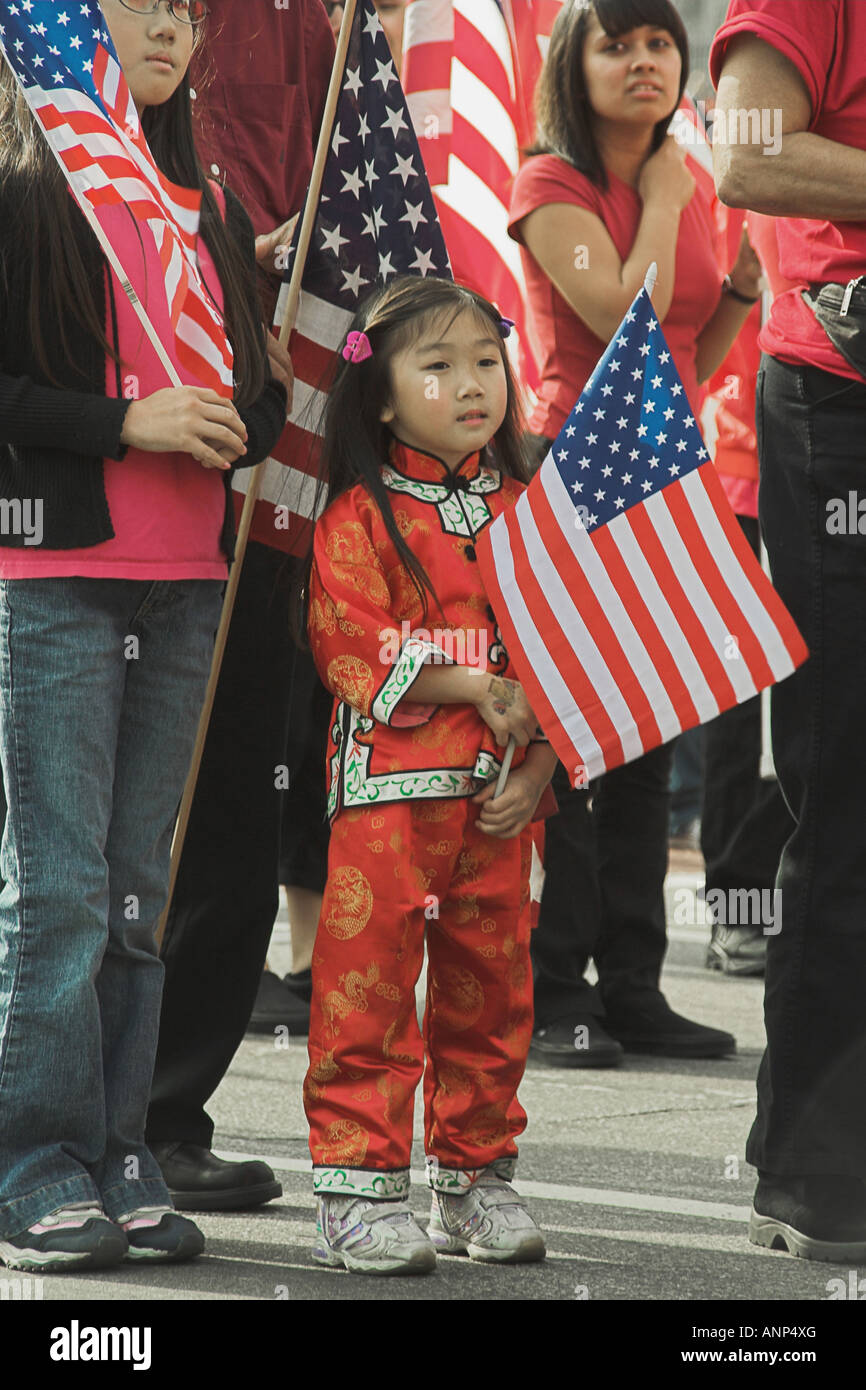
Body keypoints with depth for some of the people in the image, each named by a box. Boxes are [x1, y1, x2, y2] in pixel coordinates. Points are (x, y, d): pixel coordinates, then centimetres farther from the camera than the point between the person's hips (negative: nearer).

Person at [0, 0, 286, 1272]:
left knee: (137, 884, 8)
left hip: (186, 582, 6)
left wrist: (241, 425, -1)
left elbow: (256, 387, 21)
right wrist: (123, 423, -16)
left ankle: (118, 1158, 14)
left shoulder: (209, 208, 17)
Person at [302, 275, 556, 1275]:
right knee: (368, 986, -6)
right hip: (389, 785, -5)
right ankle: (358, 1193, -2)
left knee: (491, 985, 11)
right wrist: (474, 688, -15)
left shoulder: (520, 509, 12)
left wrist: (540, 762, -2)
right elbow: (351, 650, -11)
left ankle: (475, 1176, 22)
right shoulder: (360, 516, -4)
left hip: (501, 793, 5)